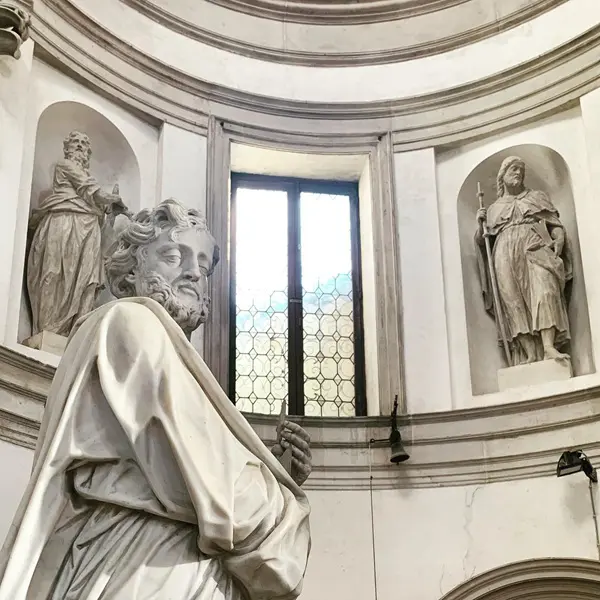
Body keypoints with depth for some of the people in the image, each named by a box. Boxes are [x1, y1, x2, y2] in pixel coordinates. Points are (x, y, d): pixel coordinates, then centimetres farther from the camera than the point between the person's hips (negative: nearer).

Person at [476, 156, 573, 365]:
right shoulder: (493, 209, 24)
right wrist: (480, 223, 1)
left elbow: (556, 224, 14)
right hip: (507, 257, 1)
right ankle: (530, 356, -22)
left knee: (544, 293, -24)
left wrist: (559, 241, -6)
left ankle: (549, 348, -37)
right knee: (516, 303, -15)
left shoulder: (537, 197, 24)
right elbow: (481, 241, 18)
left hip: (536, 250, -1)